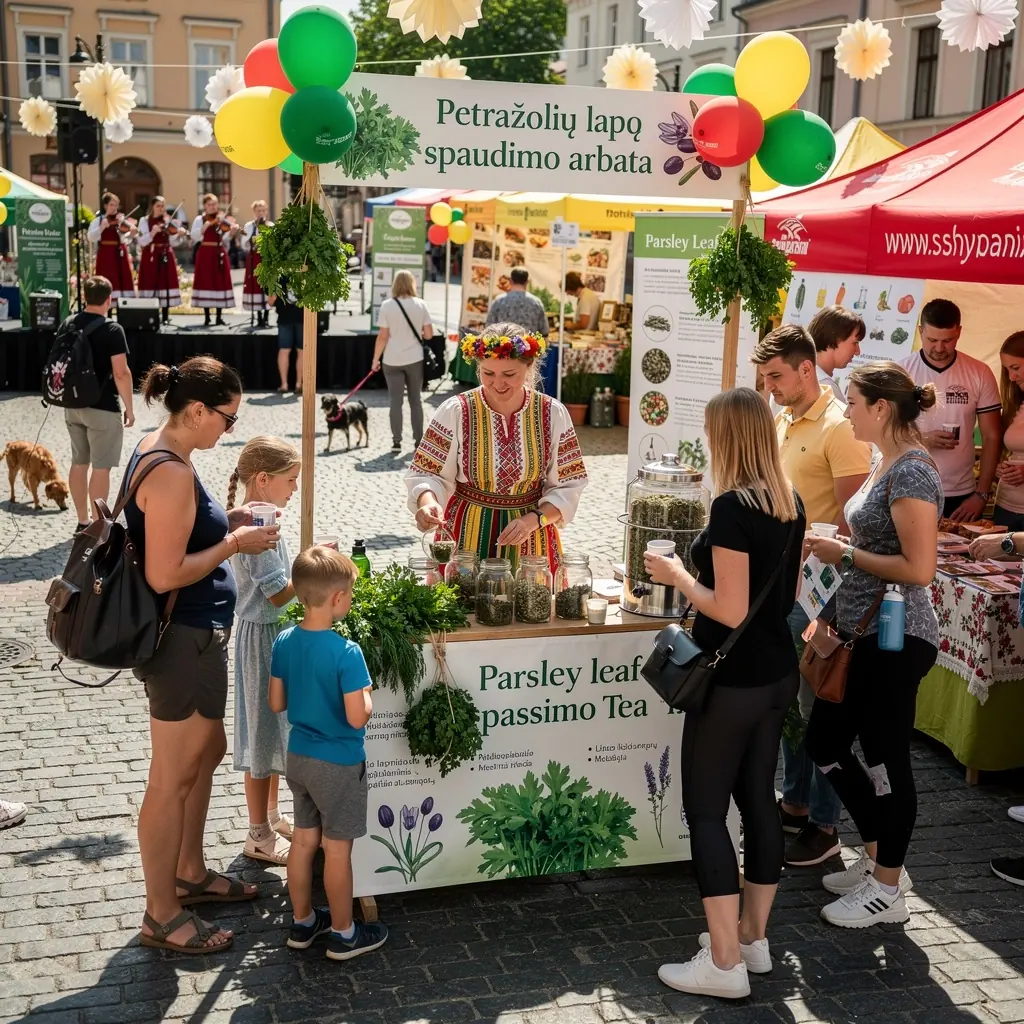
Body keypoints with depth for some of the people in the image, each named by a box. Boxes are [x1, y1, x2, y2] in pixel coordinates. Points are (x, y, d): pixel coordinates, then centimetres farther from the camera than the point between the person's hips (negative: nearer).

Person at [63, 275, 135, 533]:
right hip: (103, 408, -7)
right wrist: (129, 407, -8)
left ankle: (83, 521, 23)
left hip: (73, 405, 7)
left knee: (79, 463, 15)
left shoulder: (67, 324, 5)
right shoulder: (112, 330, -15)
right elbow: (121, 373, -18)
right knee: (100, 467, -1)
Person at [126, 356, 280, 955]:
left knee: (207, 751, 23)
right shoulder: (172, 473, -24)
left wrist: (225, 524, 7)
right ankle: (162, 916, 15)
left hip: (192, 635, 11)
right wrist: (235, 544, -17)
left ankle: (190, 874, 39)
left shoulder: (157, 451, 8)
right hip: (184, 640, -11)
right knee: (173, 779, 1)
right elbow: (164, 574, -26)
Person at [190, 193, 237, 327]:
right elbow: (194, 237, -8)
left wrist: (231, 233, -20)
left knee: (220, 282, 0)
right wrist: (205, 226, -20)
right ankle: (207, 318, 7)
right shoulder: (199, 219, 5)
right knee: (205, 282, -1)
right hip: (205, 254, -1)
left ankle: (219, 317, 7)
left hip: (219, 254, 1)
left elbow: (225, 240, -2)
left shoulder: (223, 220, 6)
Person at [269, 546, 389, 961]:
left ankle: (302, 921, 32)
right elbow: (357, 718, -24)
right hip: (338, 764, -6)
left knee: (303, 839, 18)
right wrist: (367, 693, -6)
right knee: (337, 848, 6)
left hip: (298, 756, 7)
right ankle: (343, 934, 20)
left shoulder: (284, 642, -5)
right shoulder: (346, 653, -25)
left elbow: (277, 703, 3)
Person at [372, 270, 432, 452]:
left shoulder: (387, 305, -6)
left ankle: (396, 442, 3)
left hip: (392, 360, -1)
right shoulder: (420, 305, -2)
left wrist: (375, 359, 3)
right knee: (415, 400, 12)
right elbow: (429, 334, -2)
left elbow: (383, 336, -6)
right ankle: (418, 440, 15)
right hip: (415, 359, 1)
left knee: (395, 401, 4)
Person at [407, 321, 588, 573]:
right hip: (466, 537, -1)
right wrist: (429, 504, -27)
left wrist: (534, 519, -17)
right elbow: (426, 473, -6)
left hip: (530, 540, 1)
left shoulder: (552, 414, -4)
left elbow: (568, 486, -1)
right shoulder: (455, 412, -8)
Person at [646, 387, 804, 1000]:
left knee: (705, 810, 1)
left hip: (734, 681, -9)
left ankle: (725, 964, 4)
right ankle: (754, 939, 28)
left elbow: (730, 611, -22)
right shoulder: (792, 503, 5)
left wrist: (678, 577, -8)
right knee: (758, 799, 16)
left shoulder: (733, 506, -21)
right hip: (778, 673, 9)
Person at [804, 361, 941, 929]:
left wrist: (845, 553, -16)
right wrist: (835, 548, 8)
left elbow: (919, 568, -23)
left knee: (885, 758, 2)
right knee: (825, 742, 16)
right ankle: (877, 858, 31)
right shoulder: (885, 462, 11)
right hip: (863, 633, 10)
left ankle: (887, 889, 18)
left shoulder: (912, 472, -18)